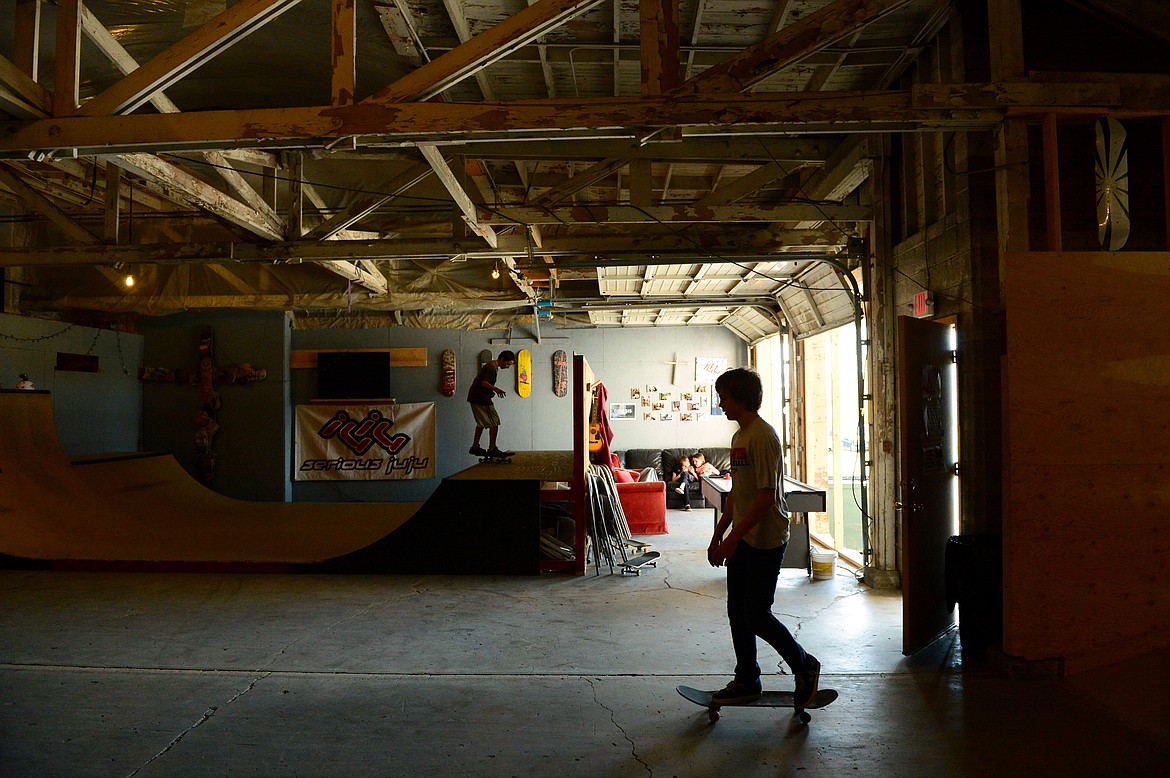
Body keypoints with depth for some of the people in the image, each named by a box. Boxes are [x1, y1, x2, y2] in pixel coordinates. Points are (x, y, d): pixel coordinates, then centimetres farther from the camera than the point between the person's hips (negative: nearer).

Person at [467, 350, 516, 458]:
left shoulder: (491, 365, 17)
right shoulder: (492, 367, -15)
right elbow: (484, 383, -24)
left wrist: (493, 391, 15)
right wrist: (495, 389, -34)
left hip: (475, 397, 11)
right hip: (481, 398, -11)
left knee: (482, 423, 19)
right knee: (494, 422, -8)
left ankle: (475, 447, 23)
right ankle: (492, 449, -6)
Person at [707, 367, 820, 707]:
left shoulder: (762, 437, -18)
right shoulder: (739, 436, 13)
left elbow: (767, 496, -23)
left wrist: (733, 537, -23)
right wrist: (718, 535, 17)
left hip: (765, 540, -9)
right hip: (741, 539, 9)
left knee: (756, 616, -3)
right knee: (737, 612, 12)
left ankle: (805, 667, 18)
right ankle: (746, 681, 24)